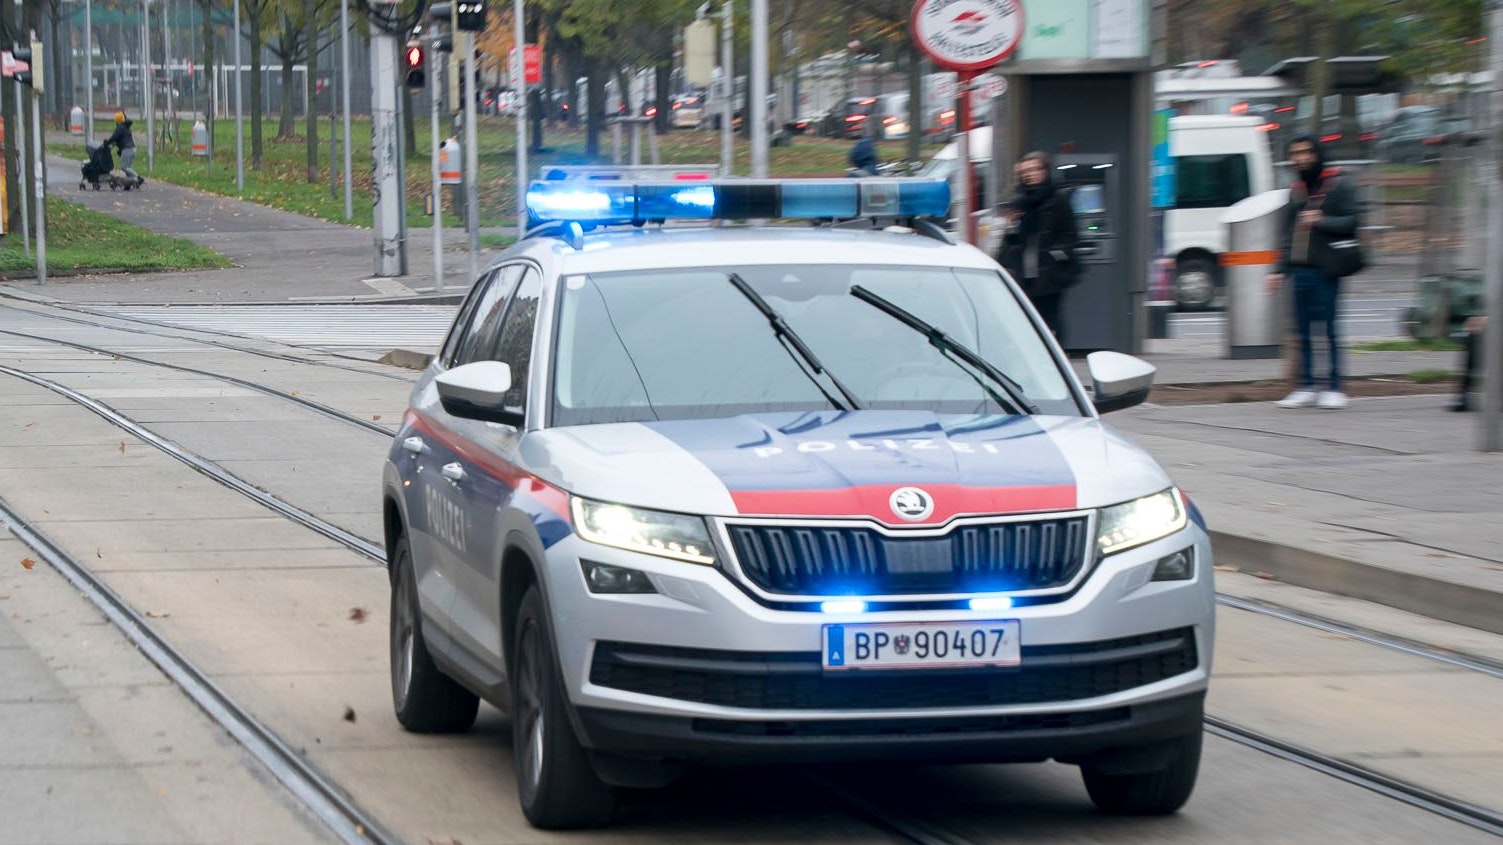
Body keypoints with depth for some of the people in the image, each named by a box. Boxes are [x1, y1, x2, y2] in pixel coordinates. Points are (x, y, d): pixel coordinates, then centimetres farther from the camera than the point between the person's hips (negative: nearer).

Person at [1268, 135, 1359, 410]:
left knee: (1327, 330, -6)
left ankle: (1333, 388, -1)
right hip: (1300, 271, 6)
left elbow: (1352, 222, -6)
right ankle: (1306, 387, 8)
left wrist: (1321, 221, -18)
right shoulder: (1296, 190, 19)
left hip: (1325, 271, -6)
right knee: (1303, 331, 4)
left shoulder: (1339, 187, 1)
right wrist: (1281, 269, 15)